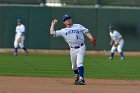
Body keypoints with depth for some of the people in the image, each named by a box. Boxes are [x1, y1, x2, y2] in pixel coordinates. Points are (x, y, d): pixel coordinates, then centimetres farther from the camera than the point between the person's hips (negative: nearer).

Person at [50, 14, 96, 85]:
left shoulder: (78, 26, 8)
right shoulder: (63, 31, 10)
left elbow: (86, 32, 2)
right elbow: (52, 33, 5)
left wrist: (91, 38, -13)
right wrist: (53, 24, 11)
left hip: (81, 47, -3)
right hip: (73, 49, 3)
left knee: (79, 63, -17)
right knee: (74, 65, 13)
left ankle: (81, 79, -21)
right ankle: (77, 76, 39)